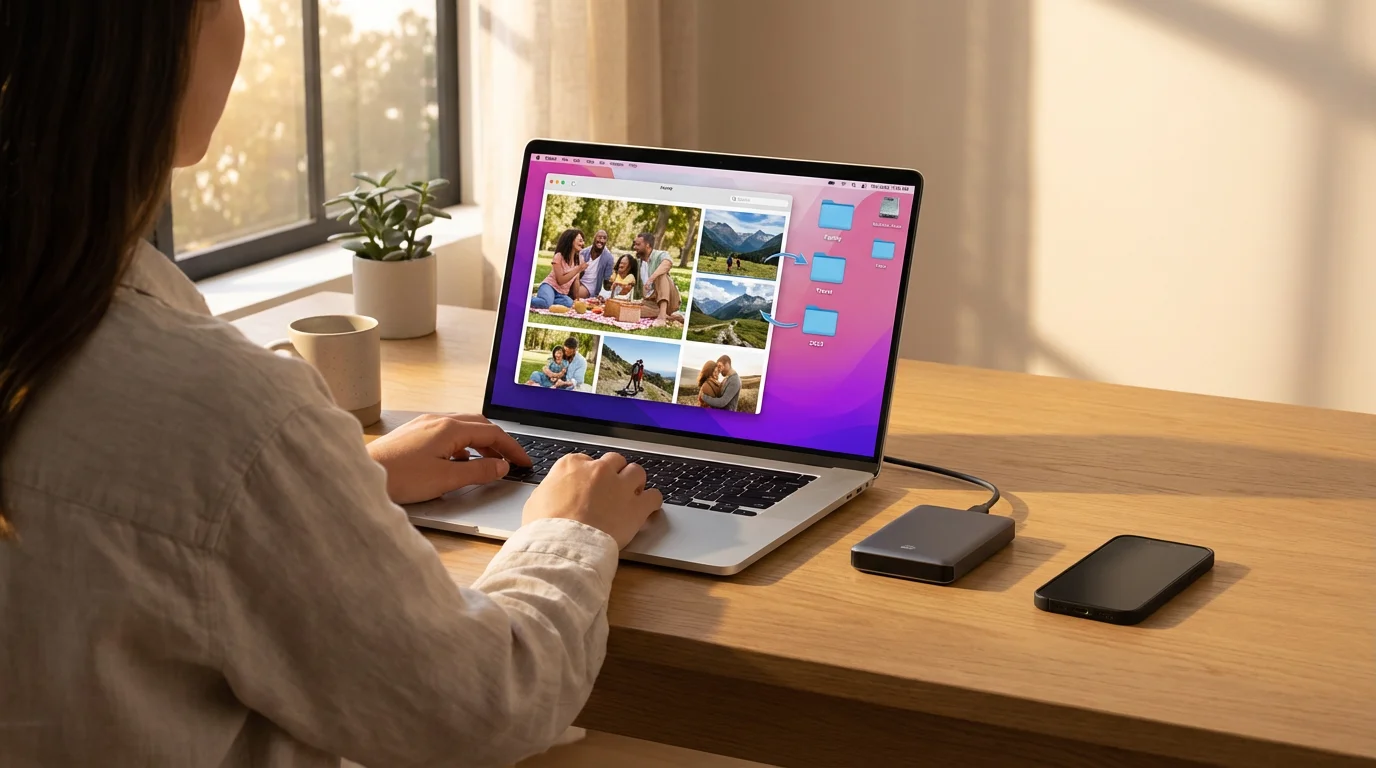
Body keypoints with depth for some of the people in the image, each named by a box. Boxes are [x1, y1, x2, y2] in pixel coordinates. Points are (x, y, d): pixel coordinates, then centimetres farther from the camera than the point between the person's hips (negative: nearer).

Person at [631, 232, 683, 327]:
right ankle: (670, 316, -21)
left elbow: (668, 263, -28)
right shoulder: (638, 263, 18)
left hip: (668, 301, -4)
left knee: (661, 274, -30)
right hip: (650, 301, 4)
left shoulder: (661, 255, -2)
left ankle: (662, 314, -45)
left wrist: (651, 278, -42)